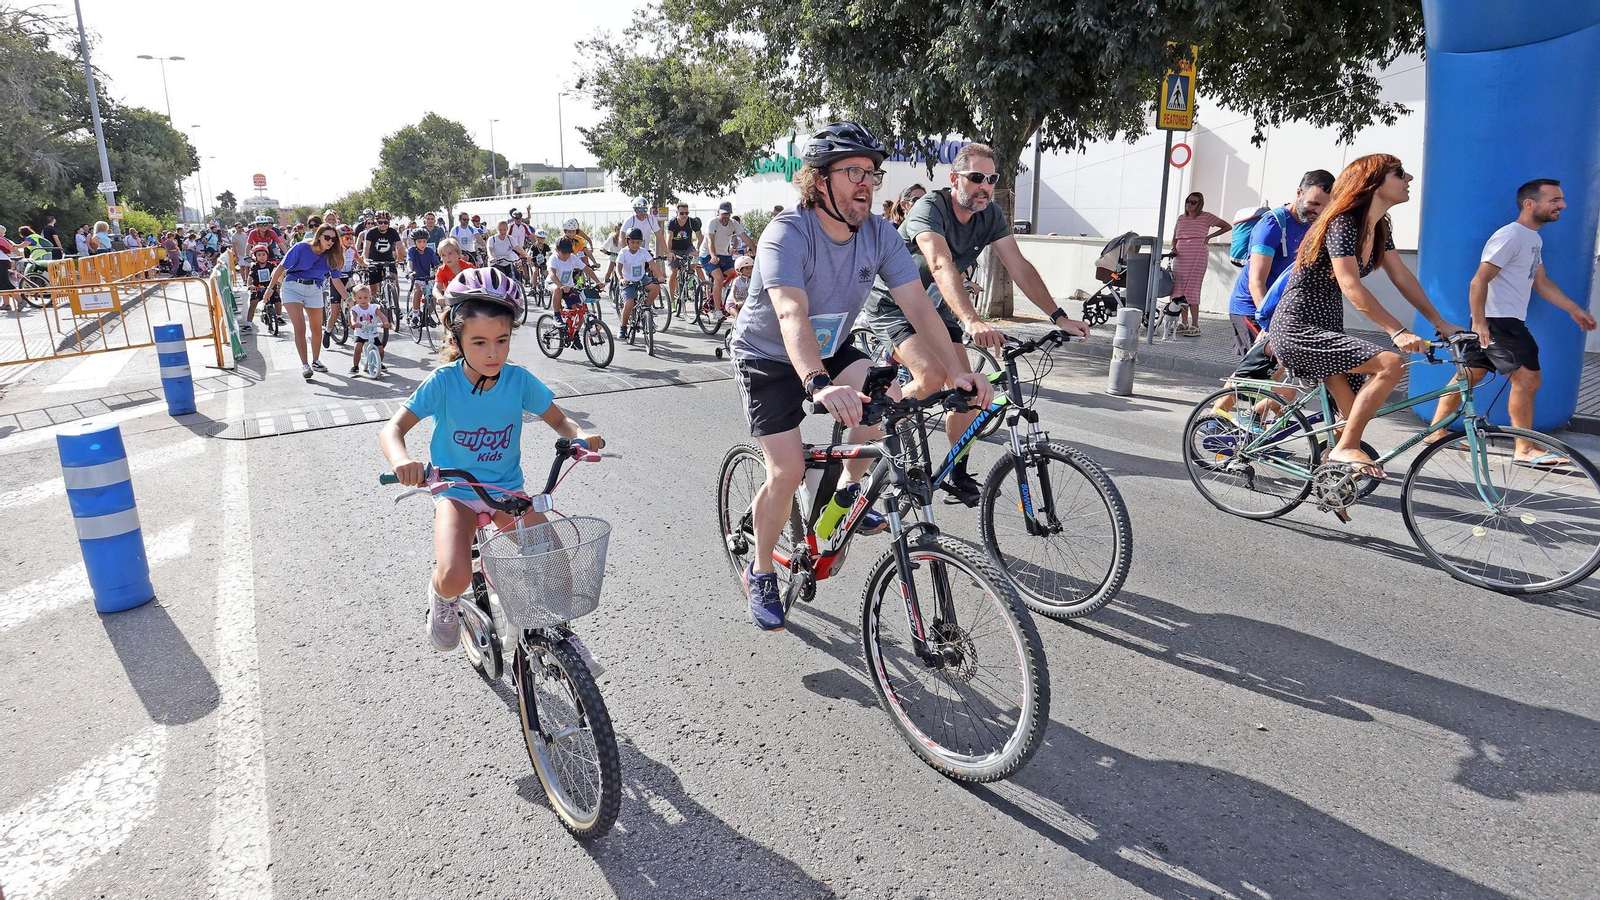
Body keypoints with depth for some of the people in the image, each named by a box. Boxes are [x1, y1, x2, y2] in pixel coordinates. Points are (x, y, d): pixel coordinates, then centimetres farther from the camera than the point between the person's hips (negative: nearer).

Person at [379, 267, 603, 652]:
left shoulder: (519, 380, -11)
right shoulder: (443, 382, -17)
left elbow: (558, 420, -1)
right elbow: (393, 429, -21)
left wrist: (582, 437, -25)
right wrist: (401, 460, -44)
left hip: (507, 491, 2)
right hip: (456, 493, -2)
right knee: (455, 577, -26)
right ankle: (441, 594, 13)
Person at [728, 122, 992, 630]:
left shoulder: (880, 234, -11)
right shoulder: (788, 234, -28)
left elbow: (917, 303, -16)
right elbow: (792, 315, -43)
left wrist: (957, 371, -28)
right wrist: (819, 384, -60)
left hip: (831, 350, 5)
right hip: (769, 359, -5)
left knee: (887, 395, -24)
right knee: (787, 473, -14)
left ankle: (852, 491, 3)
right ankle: (760, 573, 10)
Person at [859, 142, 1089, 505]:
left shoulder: (990, 215, -5)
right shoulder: (930, 208, -26)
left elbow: (1020, 267, -7)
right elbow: (942, 267, -43)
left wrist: (1059, 317, -17)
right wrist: (972, 321, -58)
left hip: (933, 307, 7)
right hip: (892, 306, -7)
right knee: (932, 376, -29)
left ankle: (957, 476, 13)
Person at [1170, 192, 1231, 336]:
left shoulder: (1205, 217, 0)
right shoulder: (1181, 218, 15)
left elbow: (1228, 227, 5)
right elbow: (1175, 238, 25)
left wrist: (1209, 236, 0)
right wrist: (1174, 248, 5)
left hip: (1197, 258, -6)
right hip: (1180, 258, 6)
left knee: (1192, 290, -11)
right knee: (1179, 291, 4)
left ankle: (1195, 326, -9)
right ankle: (1184, 323, 14)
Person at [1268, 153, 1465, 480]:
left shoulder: (1379, 227, 11)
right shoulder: (1343, 224, -17)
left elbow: (1402, 277, 12)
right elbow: (1351, 287, -27)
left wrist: (1440, 323, 6)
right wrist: (1397, 332, -33)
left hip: (1326, 329, 10)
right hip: (1298, 330, -10)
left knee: (1353, 417, 6)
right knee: (1391, 364, -23)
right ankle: (1346, 448, -13)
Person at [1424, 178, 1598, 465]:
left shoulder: (1534, 238, 17)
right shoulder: (1510, 236, -15)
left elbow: (1541, 281, 23)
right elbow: (1479, 281, -20)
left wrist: (1574, 310, 20)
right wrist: (1479, 323, -25)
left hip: (1509, 322, 10)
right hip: (1497, 321, -10)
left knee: (1469, 376, 12)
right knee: (1528, 379, -9)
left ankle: (1436, 431, 18)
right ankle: (1525, 450, -2)